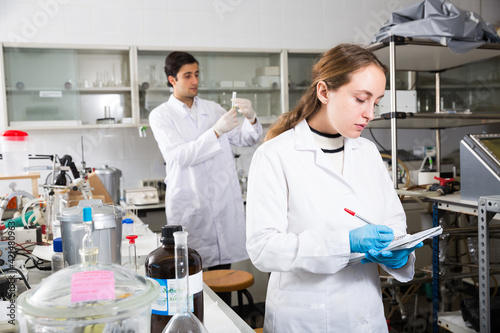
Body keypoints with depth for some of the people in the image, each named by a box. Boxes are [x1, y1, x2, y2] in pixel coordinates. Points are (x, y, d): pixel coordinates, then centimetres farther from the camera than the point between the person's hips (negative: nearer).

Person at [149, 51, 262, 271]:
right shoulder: (160, 115, 1)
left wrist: (251, 119, -6)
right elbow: (179, 156, -13)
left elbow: (245, 140, 15)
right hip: (189, 205, -4)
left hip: (224, 201, 4)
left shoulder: (212, 108, 14)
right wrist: (216, 131, -21)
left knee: (223, 267, 7)